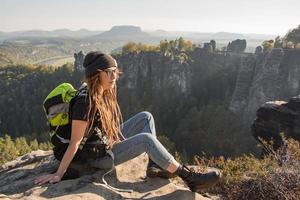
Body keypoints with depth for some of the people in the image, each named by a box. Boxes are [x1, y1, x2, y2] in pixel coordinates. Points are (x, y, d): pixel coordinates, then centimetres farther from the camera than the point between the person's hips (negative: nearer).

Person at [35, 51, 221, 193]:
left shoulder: (104, 92, -3)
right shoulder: (85, 103, -28)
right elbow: (75, 143, -23)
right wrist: (59, 175, -17)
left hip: (109, 141, 9)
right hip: (98, 155, -9)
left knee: (146, 116, 1)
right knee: (147, 139, -25)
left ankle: (154, 166, -3)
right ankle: (190, 178, -15)